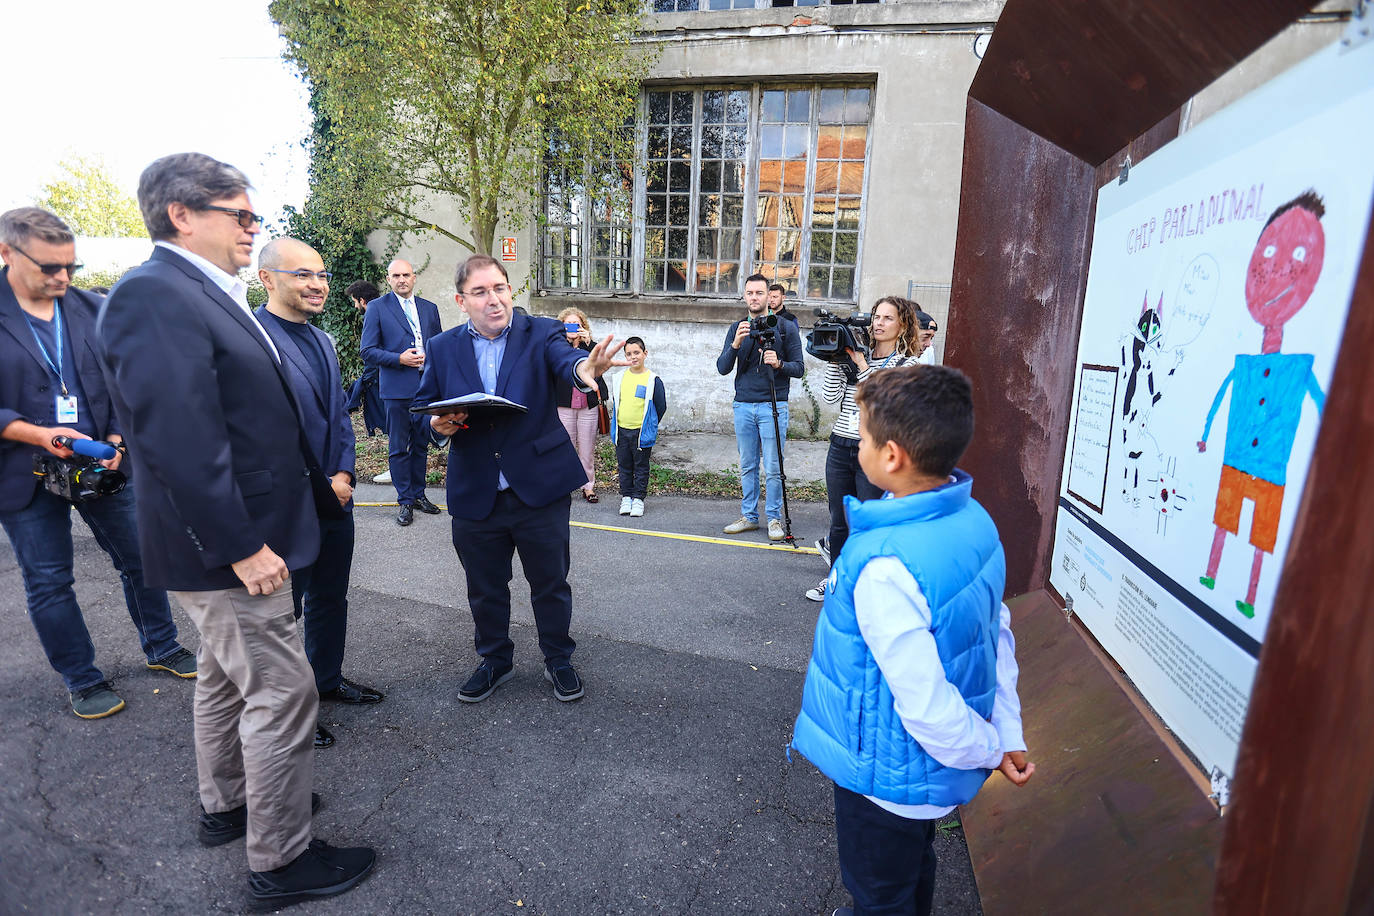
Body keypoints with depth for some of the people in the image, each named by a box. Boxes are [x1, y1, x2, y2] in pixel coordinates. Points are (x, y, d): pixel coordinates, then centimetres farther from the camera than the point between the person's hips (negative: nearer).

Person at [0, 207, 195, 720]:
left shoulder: (92, 311, 3)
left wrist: (117, 436, -8)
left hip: (103, 463, 3)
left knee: (140, 559, 11)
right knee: (48, 582, 9)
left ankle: (162, 649, 30)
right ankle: (82, 682, 25)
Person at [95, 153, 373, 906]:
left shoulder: (208, 294, 11)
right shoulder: (153, 294, -20)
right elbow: (179, 440, -27)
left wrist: (316, 481, 15)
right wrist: (243, 546, -24)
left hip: (240, 535, 10)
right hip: (228, 547, -10)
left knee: (227, 677, 23)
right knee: (281, 695, 1)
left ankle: (225, 807, 44)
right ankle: (281, 861, 19)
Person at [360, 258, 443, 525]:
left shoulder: (430, 308, 13)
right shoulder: (377, 308, 0)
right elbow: (367, 351, -3)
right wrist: (399, 358, -16)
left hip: (427, 386, 4)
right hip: (397, 388, -4)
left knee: (421, 444, 12)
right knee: (398, 448, 2)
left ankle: (418, 494, 25)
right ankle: (405, 501, 12)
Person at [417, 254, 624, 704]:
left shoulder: (540, 333, -4)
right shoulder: (443, 349, 4)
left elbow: (563, 356, -25)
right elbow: (424, 406, 11)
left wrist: (583, 367, -50)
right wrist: (439, 425, -13)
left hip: (539, 488, -2)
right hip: (474, 494, 3)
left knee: (551, 583, 12)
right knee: (485, 589, 18)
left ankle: (558, 660, 35)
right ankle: (495, 660, 41)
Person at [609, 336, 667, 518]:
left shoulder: (653, 380, -8)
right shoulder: (619, 378, 5)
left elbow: (661, 407, -1)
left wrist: (649, 425, 4)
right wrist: (616, 423, 14)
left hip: (641, 432, -4)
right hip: (621, 431, 4)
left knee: (641, 466, 6)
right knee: (624, 466, 12)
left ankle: (638, 498, 15)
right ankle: (626, 496, 23)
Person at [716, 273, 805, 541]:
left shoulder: (786, 328, 2)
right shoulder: (737, 328, 10)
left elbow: (799, 368, 0)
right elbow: (722, 368, 3)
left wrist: (779, 364, -20)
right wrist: (736, 344, -13)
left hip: (772, 406, -3)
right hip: (743, 406, 3)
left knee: (773, 468, -2)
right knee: (747, 466, 9)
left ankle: (774, 519, 10)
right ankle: (749, 516, 20)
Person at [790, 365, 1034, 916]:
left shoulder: (884, 568, -37)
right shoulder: (974, 520, -10)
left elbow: (924, 700, -30)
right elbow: (997, 634, -3)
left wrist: (988, 750, -12)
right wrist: (1008, 735, 4)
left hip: (890, 776, -7)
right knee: (914, 869, 34)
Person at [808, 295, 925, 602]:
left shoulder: (908, 364, -3)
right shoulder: (854, 355, 8)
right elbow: (830, 396, 0)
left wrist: (862, 364, -16)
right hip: (840, 448, 4)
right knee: (839, 522, 17)